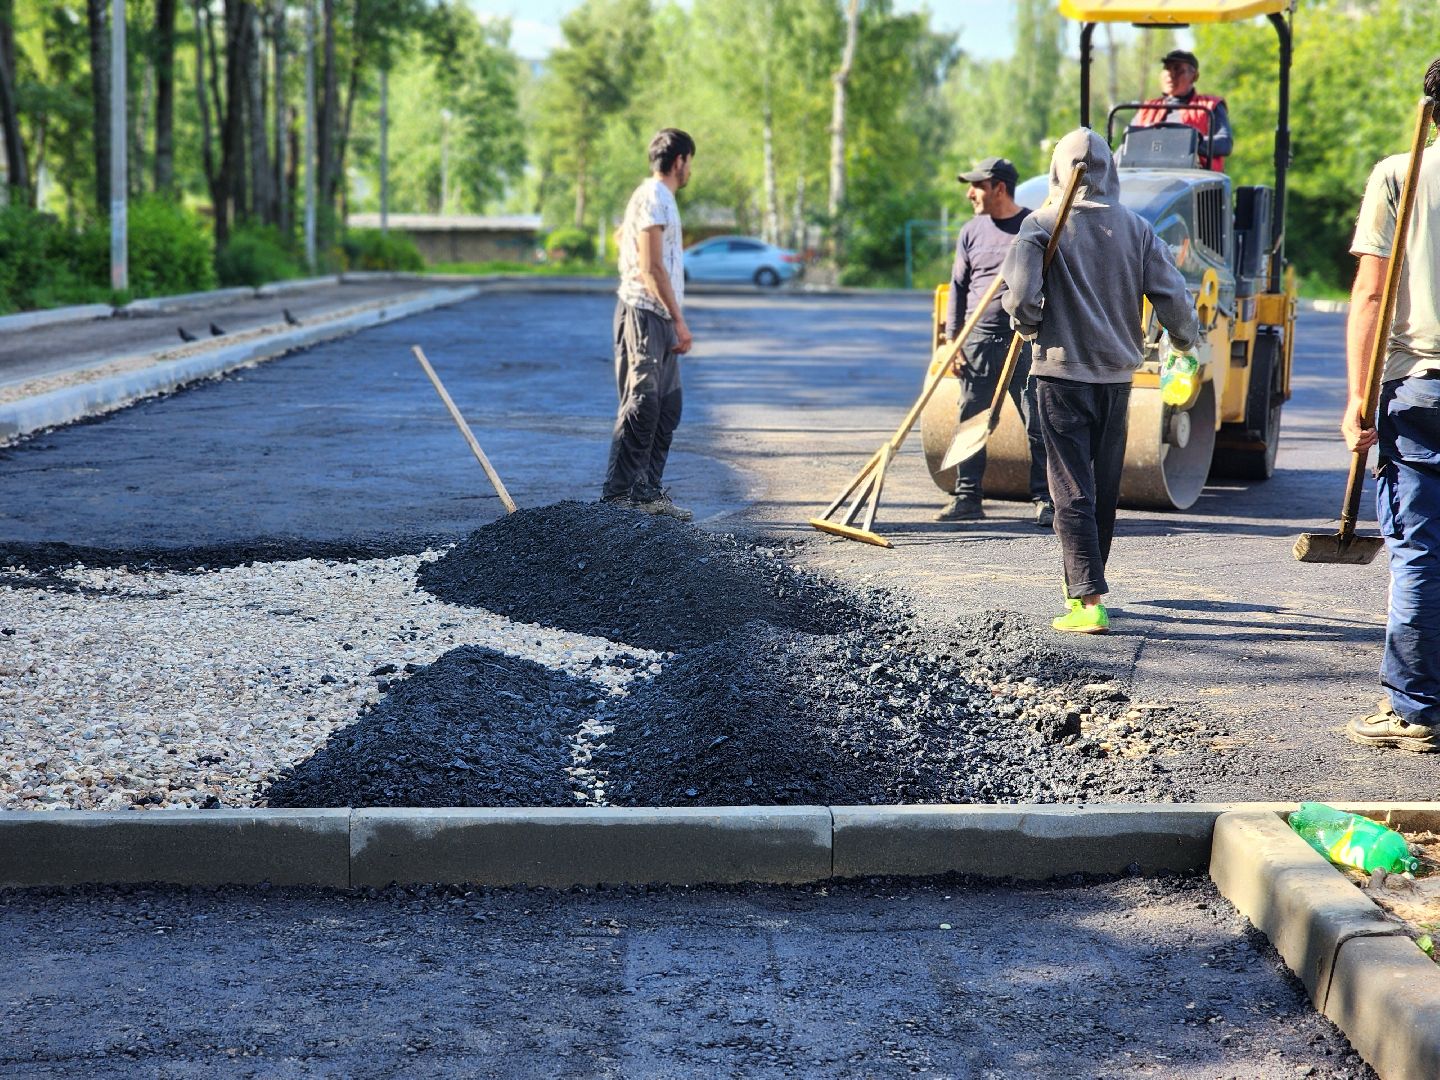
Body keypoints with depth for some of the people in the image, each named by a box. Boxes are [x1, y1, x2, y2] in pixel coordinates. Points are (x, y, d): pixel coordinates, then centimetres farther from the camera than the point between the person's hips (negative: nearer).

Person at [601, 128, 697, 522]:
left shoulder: (659, 197, 19)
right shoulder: (653, 199, -12)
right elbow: (651, 268, -18)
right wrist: (680, 321, -18)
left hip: (659, 318, 10)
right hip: (644, 313, -10)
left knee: (666, 407, 10)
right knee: (641, 406, -9)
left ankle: (648, 491, 13)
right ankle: (617, 494, -6)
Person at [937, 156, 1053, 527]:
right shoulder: (971, 232, 9)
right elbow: (958, 288, 11)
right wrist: (952, 340, 5)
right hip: (979, 340, 3)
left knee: (1039, 424, -3)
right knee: (970, 421, 5)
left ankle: (1045, 500, 4)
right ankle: (967, 497, 13)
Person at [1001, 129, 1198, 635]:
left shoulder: (1042, 224, -7)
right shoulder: (1135, 227, 2)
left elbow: (1020, 293, -20)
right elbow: (1172, 295, -2)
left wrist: (1029, 329, 1)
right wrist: (1185, 339, 18)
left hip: (1061, 371, -4)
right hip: (1116, 372, 4)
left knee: (1073, 492, -4)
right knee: (1104, 489, 17)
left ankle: (1088, 602, -13)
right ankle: (1084, 584, 32)